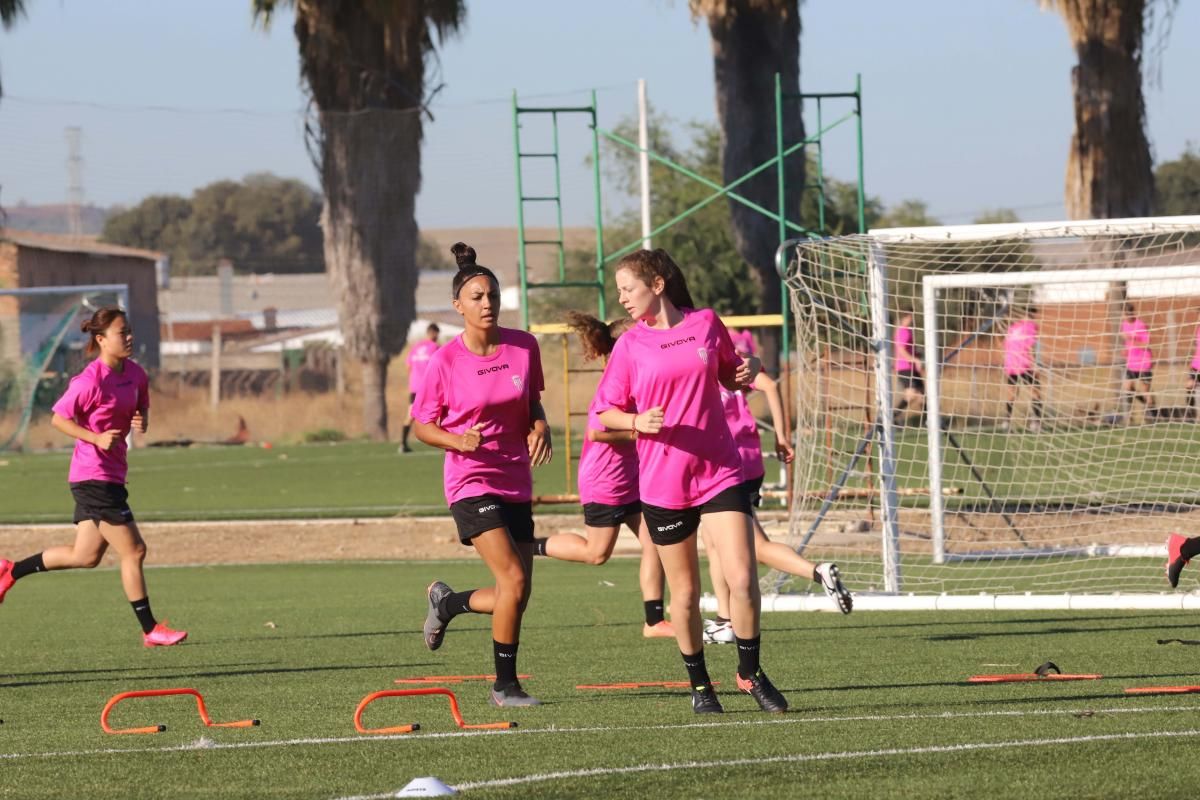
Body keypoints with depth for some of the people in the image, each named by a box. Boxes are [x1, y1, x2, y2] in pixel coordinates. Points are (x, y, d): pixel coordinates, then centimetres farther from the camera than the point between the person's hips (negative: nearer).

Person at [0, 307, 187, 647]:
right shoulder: (91, 381, -18)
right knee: (133, 551, -6)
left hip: (110, 475, 9)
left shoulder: (135, 373, 6)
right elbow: (59, 418, -11)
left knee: (86, 556, 16)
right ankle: (150, 630, 3)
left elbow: (141, 409, 20)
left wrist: (142, 422, -4)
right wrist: (97, 438, -23)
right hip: (94, 475, -9)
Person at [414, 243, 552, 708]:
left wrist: (540, 428, -7)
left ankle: (446, 601, 37)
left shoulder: (524, 347, 1)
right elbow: (422, 425, 0)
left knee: (516, 595, 7)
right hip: (471, 482, -5)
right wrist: (459, 440, -19)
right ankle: (505, 686, -5)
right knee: (514, 580, -18)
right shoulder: (446, 361, -9)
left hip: (516, 483, 5)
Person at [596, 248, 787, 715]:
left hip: (720, 472, 0)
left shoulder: (706, 324, 4)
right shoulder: (630, 345, 0)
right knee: (685, 592, 6)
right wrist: (638, 422, -18)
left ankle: (750, 673, 8)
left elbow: (729, 378, 18)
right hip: (663, 484, 0)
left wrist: (747, 373, -4)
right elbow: (606, 413, 2)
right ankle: (699, 684, 23)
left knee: (742, 578, -11)